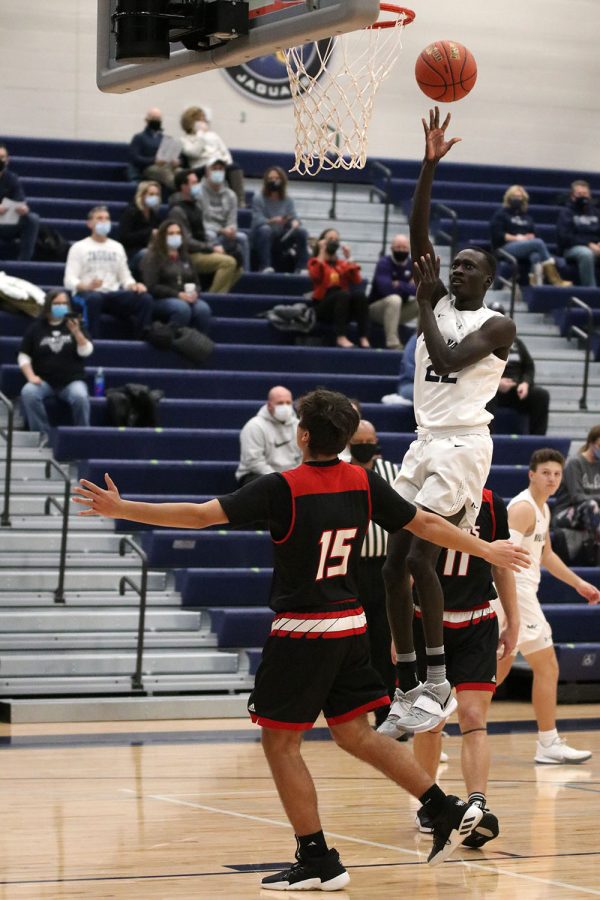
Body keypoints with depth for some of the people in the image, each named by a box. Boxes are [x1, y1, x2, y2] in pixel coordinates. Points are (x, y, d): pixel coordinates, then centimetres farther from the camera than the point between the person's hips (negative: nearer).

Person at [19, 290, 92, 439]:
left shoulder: (75, 324, 9)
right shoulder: (36, 327, 9)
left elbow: (86, 352, -3)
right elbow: (23, 356, 8)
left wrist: (76, 332, -20)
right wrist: (31, 376, -8)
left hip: (72, 380, -1)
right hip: (44, 381, 1)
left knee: (80, 396, -34)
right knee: (28, 393, -31)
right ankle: (43, 435, -25)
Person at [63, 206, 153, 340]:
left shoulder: (117, 247, 21)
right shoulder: (79, 247, 6)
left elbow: (125, 277, 17)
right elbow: (69, 281, -4)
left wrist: (134, 285, -9)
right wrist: (86, 286, -27)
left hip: (113, 295, 4)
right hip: (86, 293, -4)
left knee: (145, 298, -25)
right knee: (94, 298, -42)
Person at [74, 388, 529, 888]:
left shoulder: (282, 488, -15)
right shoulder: (363, 483, 1)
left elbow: (200, 515, -18)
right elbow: (426, 524, 9)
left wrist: (121, 509, -13)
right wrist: (486, 550, 23)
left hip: (302, 631, -6)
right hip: (351, 625, 6)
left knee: (280, 742, 3)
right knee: (356, 734, 16)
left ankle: (318, 861, 3)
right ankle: (447, 811, 11)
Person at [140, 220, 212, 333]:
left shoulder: (185, 257, 22)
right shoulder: (152, 258, 3)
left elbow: (195, 283, 22)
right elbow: (152, 287, -8)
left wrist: (194, 293, -4)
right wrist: (177, 295, -18)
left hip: (186, 299, 5)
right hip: (160, 300, -5)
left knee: (203, 309, -29)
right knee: (182, 308, -38)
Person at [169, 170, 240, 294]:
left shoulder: (196, 205, 14)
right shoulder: (177, 211, -14)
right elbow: (187, 242, -19)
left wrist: (214, 247, 5)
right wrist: (212, 248, -16)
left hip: (201, 251, 10)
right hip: (190, 256, -10)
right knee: (228, 262, -24)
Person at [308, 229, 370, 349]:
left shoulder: (342, 263, 20)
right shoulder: (315, 262, 11)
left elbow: (357, 280, 4)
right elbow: (315, 276, -14)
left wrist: (349, 258, 4)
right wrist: (322, 252, -8)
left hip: (343, 305, 4)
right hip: (322, 308, -4)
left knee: (360, 294, -28)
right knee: (343, 294, -34)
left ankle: (363, 338, -38)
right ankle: (341, 337, -44)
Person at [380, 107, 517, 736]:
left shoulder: (497, 325, -3)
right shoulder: (437, 305, 14)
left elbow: (446, 358, -18)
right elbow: (417, 234, 5)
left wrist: (423, 303, -7)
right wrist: (430, 165, -3)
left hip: (462, 446, -7)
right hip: (425, 443, 7)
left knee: (420, 560, -18)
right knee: (394, 565, 2)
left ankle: (438, 683, -9)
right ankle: (406, 688, 9)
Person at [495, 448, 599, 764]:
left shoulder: (542, 509, 17)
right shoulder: (523, 508, -15)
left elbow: (545, 554, 30)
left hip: (523, 593, 10)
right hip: (516, 593, -10)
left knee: (499, 668, 15)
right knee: (547, 667, -6)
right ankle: (548, 744, -1)